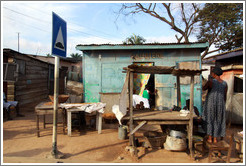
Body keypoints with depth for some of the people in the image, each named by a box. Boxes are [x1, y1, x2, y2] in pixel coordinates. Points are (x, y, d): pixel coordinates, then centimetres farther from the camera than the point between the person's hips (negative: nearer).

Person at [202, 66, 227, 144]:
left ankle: (210, 138, 11)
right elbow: (225, 96, 4)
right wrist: (223, 105, 14)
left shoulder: (210, 81, -13)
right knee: (217, 121, 15)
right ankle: (215, 138, 19)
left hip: (210, 104, -4)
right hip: (220, 104, 4)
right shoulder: (225, 84, 1)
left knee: (209, 119, 9)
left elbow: (203, 88, 2)